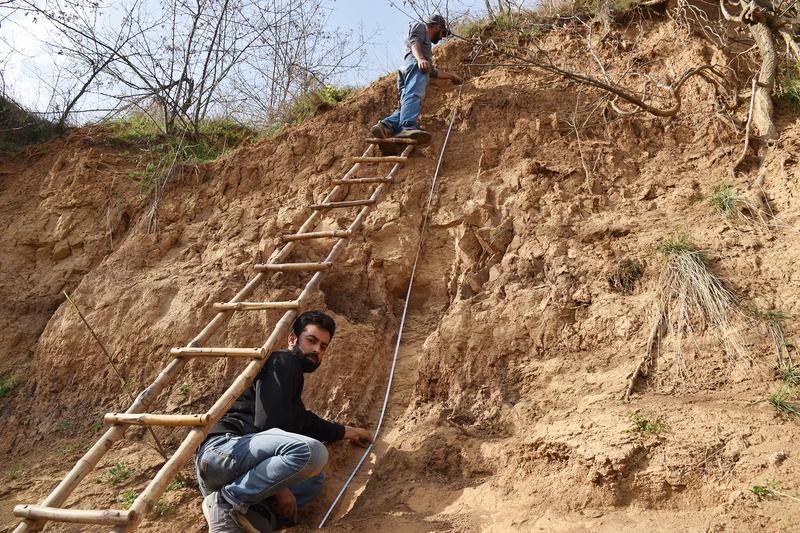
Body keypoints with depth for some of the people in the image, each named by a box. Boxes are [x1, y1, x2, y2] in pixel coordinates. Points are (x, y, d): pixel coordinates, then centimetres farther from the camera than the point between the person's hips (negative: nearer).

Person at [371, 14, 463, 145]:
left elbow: (433, 72, 49)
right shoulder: (420, 26, 24)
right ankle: (407, 127, -56)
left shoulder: (427, 44, 48)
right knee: (413, 95, -32)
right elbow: (414, 42, 0)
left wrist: (451, 76, 56)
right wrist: (420, 59, -19)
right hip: (415, 64, -9)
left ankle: (386, 125, -35)